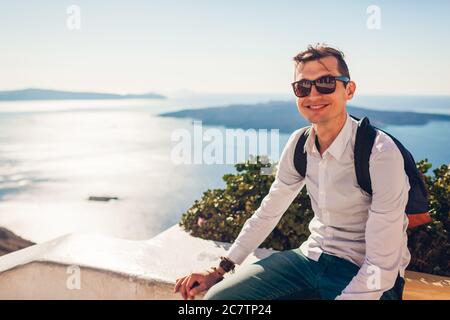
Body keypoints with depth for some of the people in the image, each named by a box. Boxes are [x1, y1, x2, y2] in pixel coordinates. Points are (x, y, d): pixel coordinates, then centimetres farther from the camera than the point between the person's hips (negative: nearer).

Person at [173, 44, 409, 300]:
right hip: (312, 256, 5)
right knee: (218, 296, -7)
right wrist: (219, 271, 7)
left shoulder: (381, 154, -22)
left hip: (368, 274, -5)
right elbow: (268, 212, 7)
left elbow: (381, 266, -20)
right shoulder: (299, 143, -3)